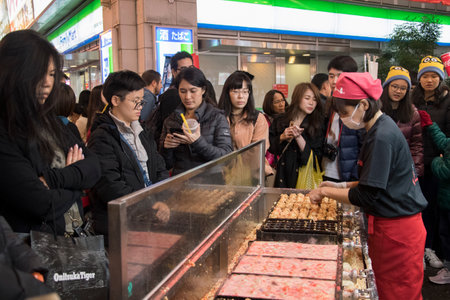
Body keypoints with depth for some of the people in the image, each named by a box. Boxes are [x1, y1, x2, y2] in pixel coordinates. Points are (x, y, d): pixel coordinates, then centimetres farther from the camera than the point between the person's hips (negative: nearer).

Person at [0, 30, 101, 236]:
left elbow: (94, 167, 4)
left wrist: (52, 178, -13)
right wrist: (74, 177, 0)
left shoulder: (48, 121, 10)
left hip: (76, 234, 6)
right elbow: (40, 205, -18)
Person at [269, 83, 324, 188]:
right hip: (283, 175, 2)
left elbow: (316, 157, -8)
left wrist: (298, 137, -17)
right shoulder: (280, 121, 4)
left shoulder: (317, 124, -3)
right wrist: (282, 138, -11)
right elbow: (269, 147, 7)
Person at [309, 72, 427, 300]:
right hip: (393, 224, 9)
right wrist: (341, 186, 10)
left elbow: (367, 196, -22)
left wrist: (325, 191, -10)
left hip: (395, 230, -9)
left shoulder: (382, 138, -23)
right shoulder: (383, 128, 8)